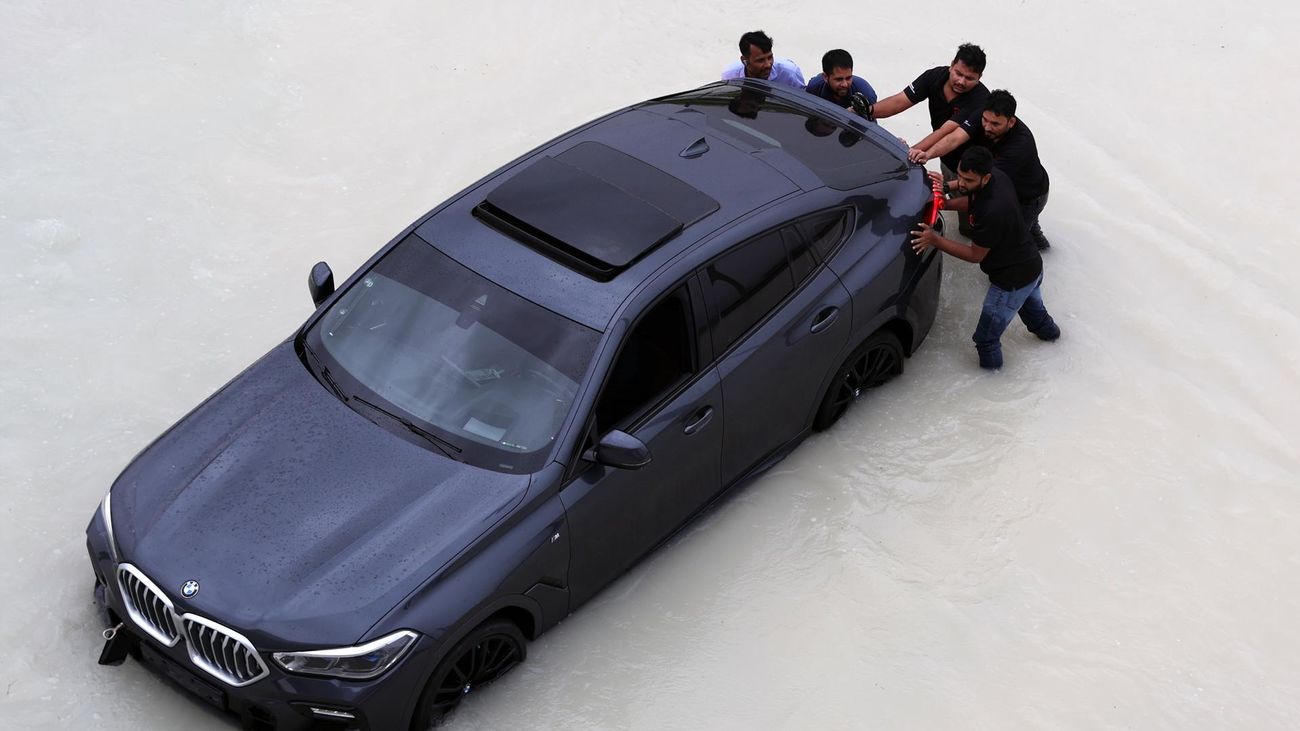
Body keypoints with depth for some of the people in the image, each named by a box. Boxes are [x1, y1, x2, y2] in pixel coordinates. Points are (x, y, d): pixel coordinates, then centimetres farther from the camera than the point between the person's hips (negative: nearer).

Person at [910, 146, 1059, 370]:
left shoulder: (992, 212, -39)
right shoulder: (997, 176, -12)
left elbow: (975, 255, -24)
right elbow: (973, 202, 11)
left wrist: (935, 240, -24)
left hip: (1013, 280, -10)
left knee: (986, 337, 9)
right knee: (1031, 305, 41)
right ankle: (1047, 330, 68)